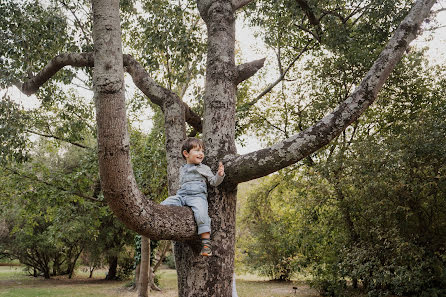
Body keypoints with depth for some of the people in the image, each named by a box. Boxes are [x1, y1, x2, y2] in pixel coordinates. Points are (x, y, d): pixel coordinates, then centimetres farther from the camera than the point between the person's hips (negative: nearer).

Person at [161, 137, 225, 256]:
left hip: (198, 196, -4)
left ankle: (206, 242, -28)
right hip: (181, 195, 4)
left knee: (201, 213, -32)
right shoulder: (182, 169, 24)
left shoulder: (204, 168, 14)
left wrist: (219, 175, -9)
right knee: (165, 204, -20)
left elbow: (214, 182, 8)